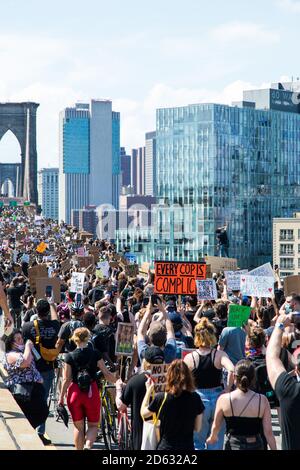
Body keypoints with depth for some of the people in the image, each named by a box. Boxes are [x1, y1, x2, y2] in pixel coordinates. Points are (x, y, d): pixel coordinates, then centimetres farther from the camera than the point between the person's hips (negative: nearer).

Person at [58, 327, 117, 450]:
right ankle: (88, 445, -13)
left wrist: (61, 396, 5)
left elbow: (66, 379, -4)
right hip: (91, 392, 0)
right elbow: (106, 374, -3)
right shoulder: (95, 354, -4)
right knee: (93, 425, 12)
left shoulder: (70, 356, -4)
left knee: (78, 426, 13)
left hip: (75, 393, 0)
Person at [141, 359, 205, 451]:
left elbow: (143, 413, 8)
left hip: (166, 447, -1)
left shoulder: (161, 398, -11)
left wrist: (149, 390, 17)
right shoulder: (195, 398, -6)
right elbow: (197, 428, 4)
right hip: (188, 448, 2)